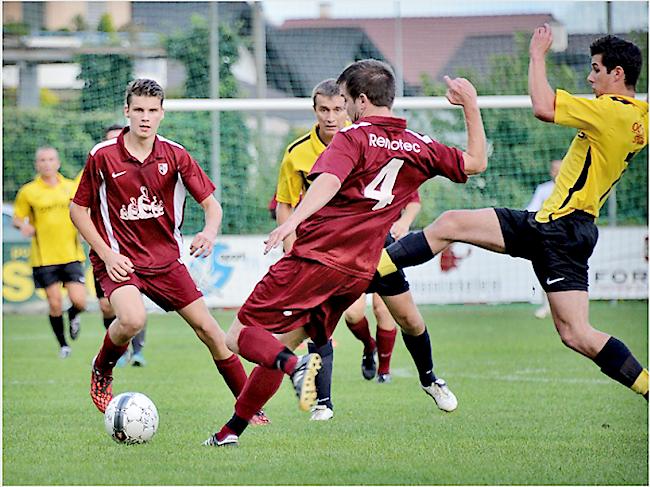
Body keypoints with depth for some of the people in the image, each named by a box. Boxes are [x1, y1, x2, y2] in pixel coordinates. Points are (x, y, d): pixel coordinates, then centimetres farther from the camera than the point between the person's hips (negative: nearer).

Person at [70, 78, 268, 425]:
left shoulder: (175, 155, -4)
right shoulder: (102, 156, -9)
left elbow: (211, 203, 1)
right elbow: (78, 209, 0)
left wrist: (210, 232, -22)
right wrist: (106, 254, -10)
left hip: (166, 260, 3)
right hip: (119, 260, -3)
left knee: (208, 328, -1)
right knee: (132, 319, -31)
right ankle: (101, 373, 0)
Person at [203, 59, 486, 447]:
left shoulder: (354, 137, -5)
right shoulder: (419, 147, 11)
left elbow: (329, 181, -24)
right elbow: (476, 162, 23)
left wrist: (292, 223, -37)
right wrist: (471, 104, 28)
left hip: (315, 255, -7)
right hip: (358, 271, 7)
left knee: (241, 335, -4)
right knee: (282, 343, 15)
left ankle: (296, 366, -33)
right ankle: (233, 430, 9)